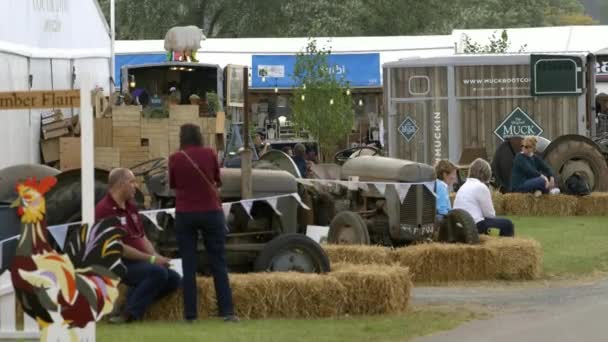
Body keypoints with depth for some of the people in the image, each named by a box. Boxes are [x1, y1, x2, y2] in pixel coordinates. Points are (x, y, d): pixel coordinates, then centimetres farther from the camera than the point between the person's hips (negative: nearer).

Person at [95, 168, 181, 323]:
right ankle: (130, 314, -23)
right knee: (158, 272, -29)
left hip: (137, 260, 9)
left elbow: (142, 237, 17)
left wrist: (157, 256, -3)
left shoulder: (130, 207, 15)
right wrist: (151, 259, -18)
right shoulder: (105, 210, -16)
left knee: (173, 278, -2)